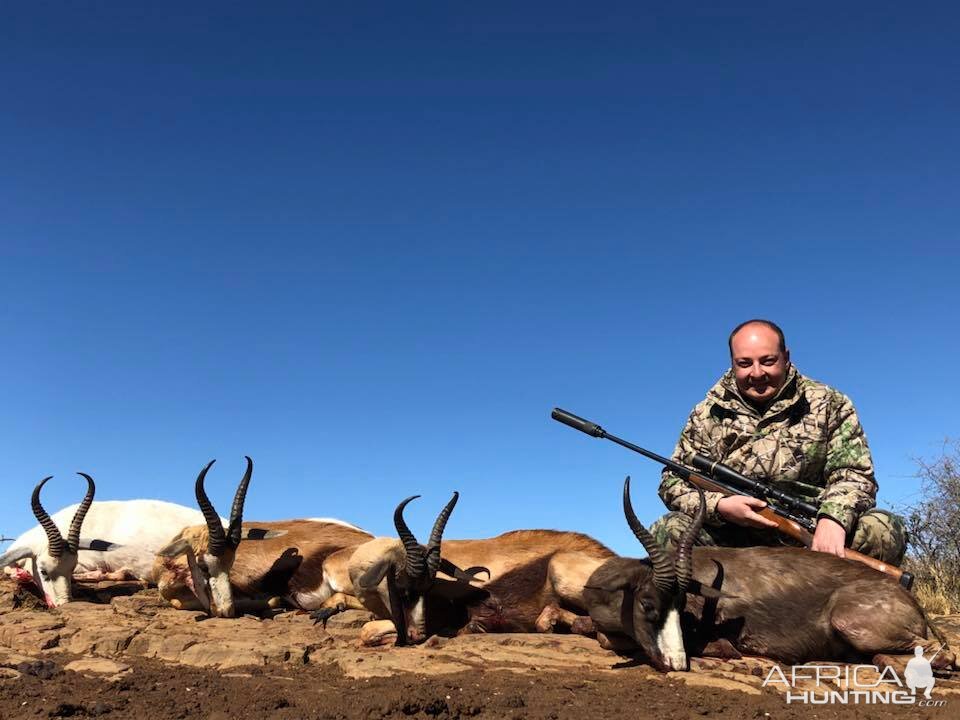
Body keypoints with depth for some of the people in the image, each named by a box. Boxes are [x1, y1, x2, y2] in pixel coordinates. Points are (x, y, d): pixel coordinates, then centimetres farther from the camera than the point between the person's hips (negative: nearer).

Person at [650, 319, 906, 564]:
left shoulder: (829, 405, 4)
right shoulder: (707, 414, 4)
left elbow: (854, 472, -4)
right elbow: (673, 482, 2)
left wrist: (833, 518, -27)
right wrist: (718, 505, -18)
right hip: (732, 543, 0)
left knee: (884, 529, -26)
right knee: (668, 531, -26)